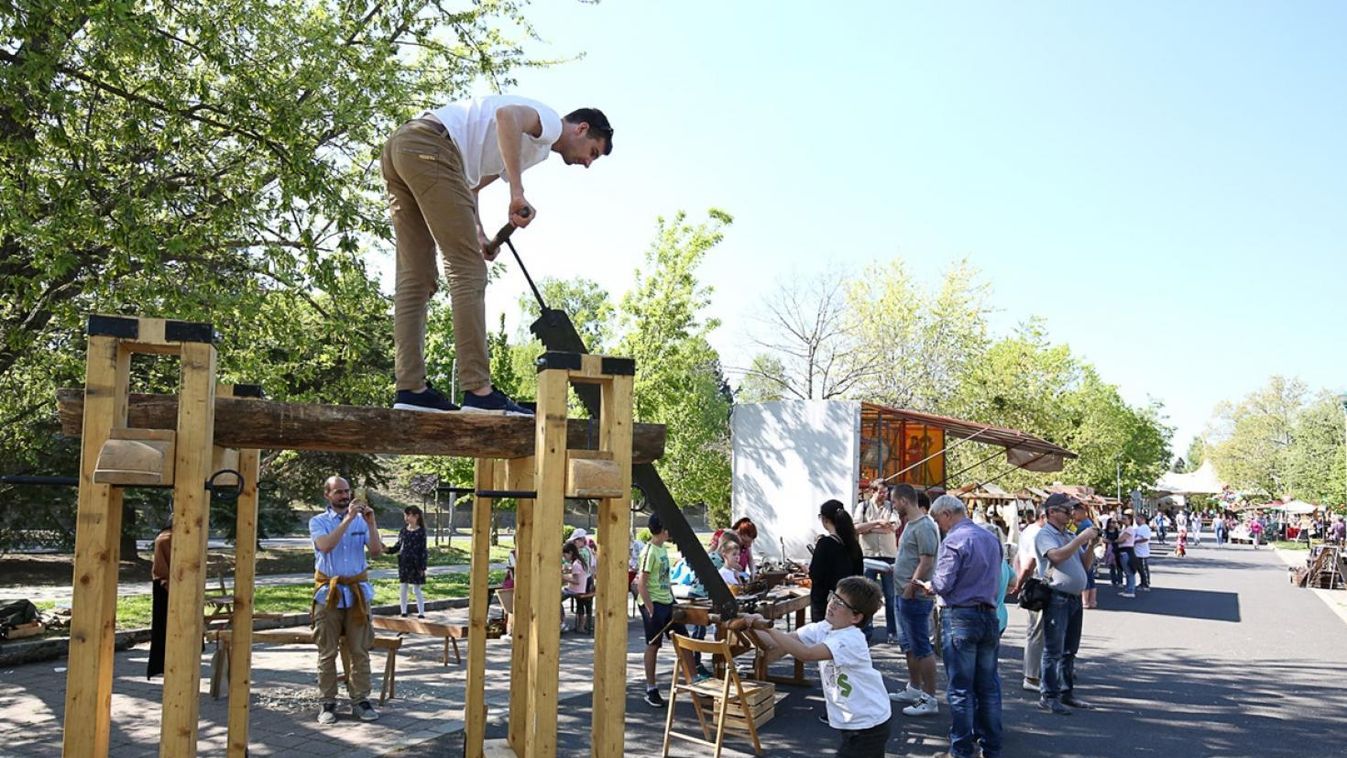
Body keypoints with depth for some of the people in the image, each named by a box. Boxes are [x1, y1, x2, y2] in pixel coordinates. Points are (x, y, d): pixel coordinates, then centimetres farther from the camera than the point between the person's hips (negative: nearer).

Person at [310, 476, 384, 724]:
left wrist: (371, 523, -14)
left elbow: (376, 552, -3)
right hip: (328, 593, -1)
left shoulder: (361, 520, 6)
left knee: (360, 651, 4)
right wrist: (348, 518, -23)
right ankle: (328, 703, 11)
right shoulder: (318, 522, 2)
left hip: (357, 591, 1)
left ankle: (360, 700, 11)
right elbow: (325, 545, -19)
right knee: (327, 652, 3)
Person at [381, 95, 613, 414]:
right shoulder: (549, 120, 4)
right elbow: (507, 115, -20)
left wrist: (479, 235, 15)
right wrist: (517, 193, -26)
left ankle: (411, 389, 5)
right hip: (429, 146, -10)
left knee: (414, 278, 7)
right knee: (468, 271, -11)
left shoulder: (532, 146, 31)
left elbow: (468, 185, 30)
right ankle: (478, 392, -13)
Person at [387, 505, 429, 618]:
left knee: (416, 589, -1)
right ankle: (403, 613, 18)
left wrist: (422, 567, -10)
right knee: (403, 589, 9)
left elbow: (423, 550, -8)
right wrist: (388, 549, -10)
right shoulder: (403, 531, 5)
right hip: (403, 563, 5)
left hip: (415, 564, -5)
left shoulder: (420, 532, -8)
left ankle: (421, 613, 6)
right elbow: (398, 546, 10)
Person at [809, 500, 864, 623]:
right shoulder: (854, 543, 4)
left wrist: (808, 568, 4)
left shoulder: (825, 543, -16)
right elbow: (859, 572, 10)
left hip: (823, 600, -7)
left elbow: (815, 575, -15)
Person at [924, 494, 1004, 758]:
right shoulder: (991, 538, 9)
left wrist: (930, 585, 4)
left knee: (960, 688, 2)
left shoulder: (953, 541, -14)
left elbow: (943, 583, -16)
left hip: (960, 616, -7)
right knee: (988, 686, 13)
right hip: (989, 615, 7)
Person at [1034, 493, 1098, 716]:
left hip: (1074, 597, 8)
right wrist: (1081, 539, -19)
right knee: (1054, 650, -7)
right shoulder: (1044, 535, -6)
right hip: (1056, 598, -8)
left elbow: (1086, 564, 18)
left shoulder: (1068, 536, 19)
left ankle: (1066, 692, 21)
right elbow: (1057, 556, -23)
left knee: (1069, 650, 13)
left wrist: (1091, 544, 2)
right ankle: (1048, 696, -5)